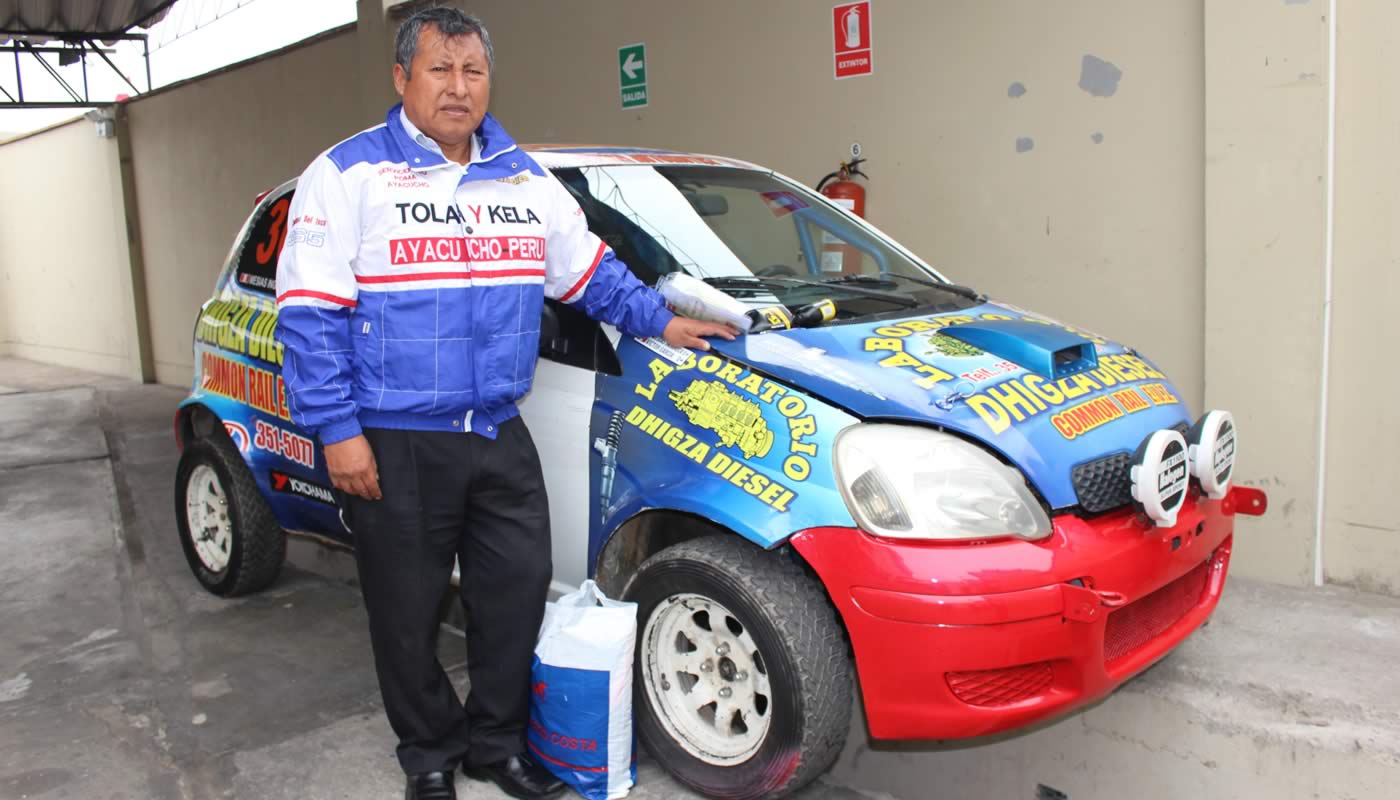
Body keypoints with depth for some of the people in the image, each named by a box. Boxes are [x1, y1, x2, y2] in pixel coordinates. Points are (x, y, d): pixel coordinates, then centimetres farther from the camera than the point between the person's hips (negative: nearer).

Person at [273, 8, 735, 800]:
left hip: (501, 438, 5)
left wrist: (659, 319, 13)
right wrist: (337, 430, -14)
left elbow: (589, 270, 22)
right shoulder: (348, 175, -4)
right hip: (396, 446, -4)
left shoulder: (526, 177, 11)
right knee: (408, 614, 9)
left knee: (518, 592, 8)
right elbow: (310, 313, -9)